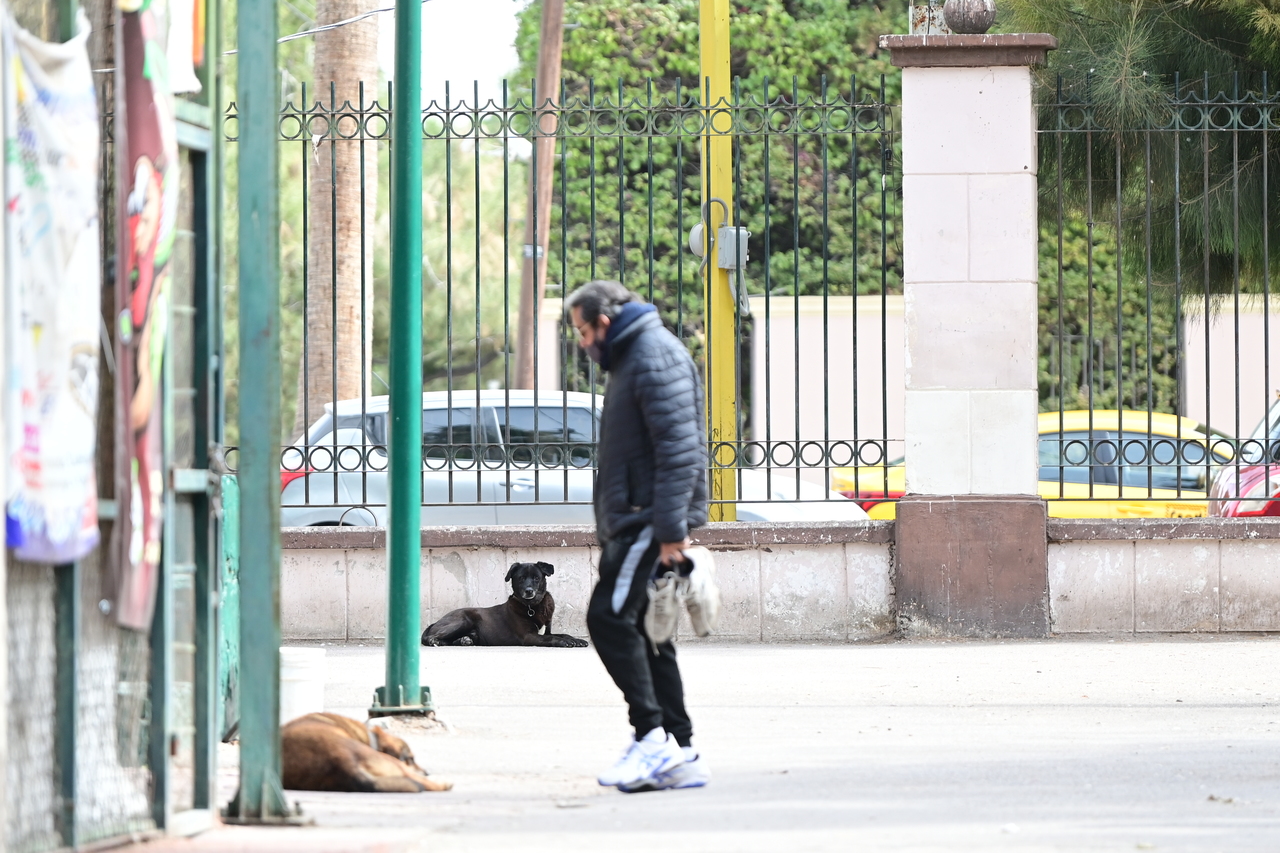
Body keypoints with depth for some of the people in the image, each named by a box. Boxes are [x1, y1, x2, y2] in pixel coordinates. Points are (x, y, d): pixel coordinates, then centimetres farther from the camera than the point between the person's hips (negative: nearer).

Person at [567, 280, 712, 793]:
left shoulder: (656, 356, -10)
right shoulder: (631, 358, 23)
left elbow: (679, 449, -19)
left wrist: (670, 529, -24)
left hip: (652, 521, -11)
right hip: (634, 521, 11)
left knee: (610, 618, -18)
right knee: (644, 635, 8)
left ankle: (652, 735, -20)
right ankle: (680, 755, 9)